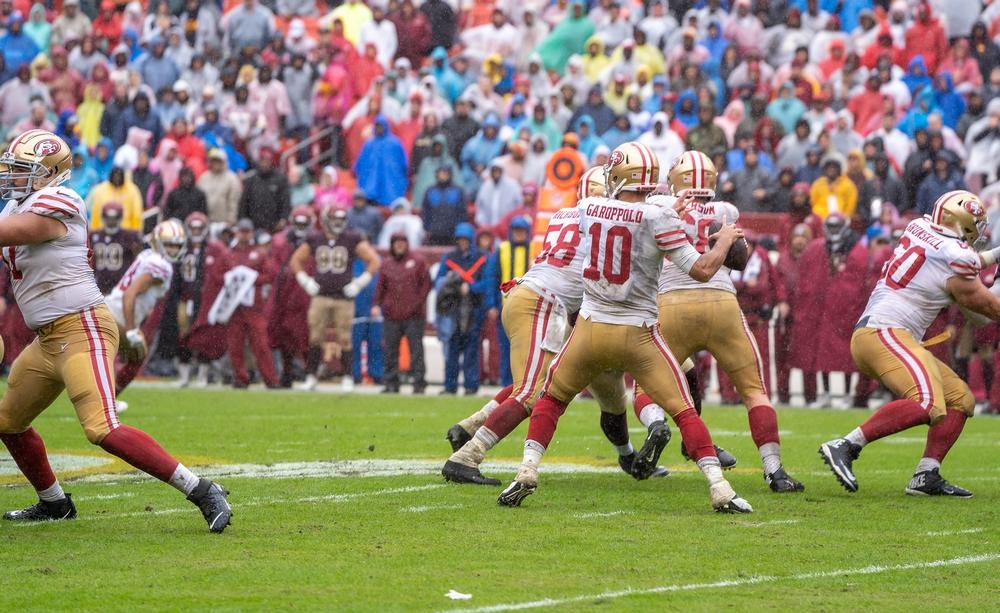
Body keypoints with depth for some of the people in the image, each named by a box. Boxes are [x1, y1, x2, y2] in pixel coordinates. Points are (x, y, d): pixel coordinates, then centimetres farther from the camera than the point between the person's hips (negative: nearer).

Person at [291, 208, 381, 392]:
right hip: (321, 296, 2)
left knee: (344, 339, -2)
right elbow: (296, 260, 19)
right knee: (315, 337, -1)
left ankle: (347, 378, 8)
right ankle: (311, 377, 7)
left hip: (343, 297, -2)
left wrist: (359, 283, -3)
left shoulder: (352, 240, -2)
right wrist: (306, 281, 9)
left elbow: (375, 261, 0)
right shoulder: (315, 240, 7)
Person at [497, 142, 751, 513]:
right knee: (683, 410, 4)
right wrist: (725, 240, 6)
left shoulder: (588, 210, 0)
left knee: (552, 398, 22)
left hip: (591, 329, 2)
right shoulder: (657, 218, -12)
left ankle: (527, 471, 9)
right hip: (637, 335, -2)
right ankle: (719, 489, -5)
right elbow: (702, 270, -12)